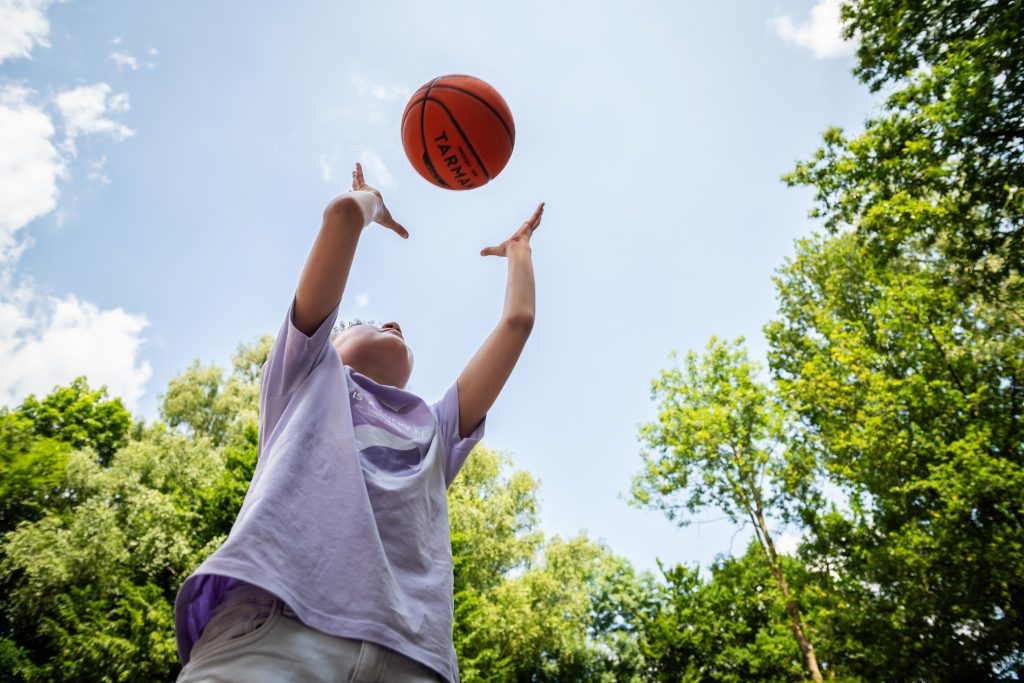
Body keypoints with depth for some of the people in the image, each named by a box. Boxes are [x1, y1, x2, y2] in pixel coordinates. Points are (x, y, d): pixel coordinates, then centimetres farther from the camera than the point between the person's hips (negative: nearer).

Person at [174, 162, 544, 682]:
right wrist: (372, 204, 42)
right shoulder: (309, 375, 24)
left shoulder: (435, 431, 31)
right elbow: (342, 214, 20)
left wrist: (517, 247, 49)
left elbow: (517, 321, 32)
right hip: (270, 623, -3)